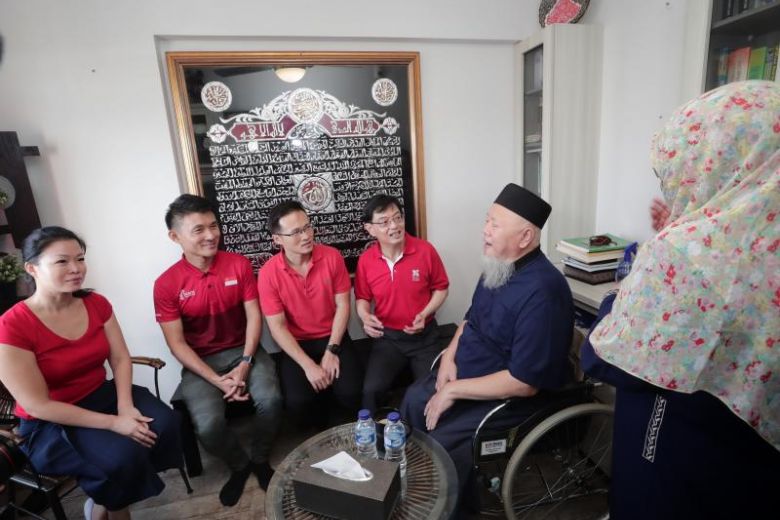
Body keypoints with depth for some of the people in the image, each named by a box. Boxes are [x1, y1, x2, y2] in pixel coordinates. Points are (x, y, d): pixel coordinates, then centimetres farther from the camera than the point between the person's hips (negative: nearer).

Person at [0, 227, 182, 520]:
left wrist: (125, 406, -19)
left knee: (163, 423, -19)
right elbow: (39, 405, -19)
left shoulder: (96, 303, -3)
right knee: (124, 454, -28)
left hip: (103, 395, 5)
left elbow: (120, 358, -2)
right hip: (49, 424, -5)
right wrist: (113, 422, -23)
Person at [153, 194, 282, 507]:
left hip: (242, 350, 1)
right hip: (200, 362, 0)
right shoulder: (167, 284, -9)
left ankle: (260, 459, 8)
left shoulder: (239, 264, -5)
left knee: (270, 400, -25)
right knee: (208, 425, -23)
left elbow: (254, 316, -5)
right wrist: (216, 380, -17)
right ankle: (239, 465, 13)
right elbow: (177, 343, -8)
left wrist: (245, 364, -16)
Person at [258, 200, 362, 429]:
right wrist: (308, 365, -20)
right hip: (296, 343, 0)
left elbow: (343, 305, -6)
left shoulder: (332, 257, -11)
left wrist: (332, 351, -14)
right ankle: (321, 434, 15)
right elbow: (277, 327, -13)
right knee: (298, 402, -22)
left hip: (333, 337, 1)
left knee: (350, 391, -20)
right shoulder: (268, 273, -14)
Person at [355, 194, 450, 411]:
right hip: (387, 337, 1)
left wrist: (424, 314, -14)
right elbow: (362, 298, 7)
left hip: (424, 335, 0)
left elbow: (441, 288, 2)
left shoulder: (425, 250, -12)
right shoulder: (365, 260, -7)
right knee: (371, 389, -17)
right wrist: (366, 317, -15)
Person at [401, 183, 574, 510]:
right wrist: (450, 355, -5)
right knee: (414, 399, 10)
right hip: (467, 375, 9)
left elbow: (523, 383, -31)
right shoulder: (498, 267, -2)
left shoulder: (541, 292, -32)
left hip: (512, 397, -9)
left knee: (440, 444, -17)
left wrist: (454, 390, -23)